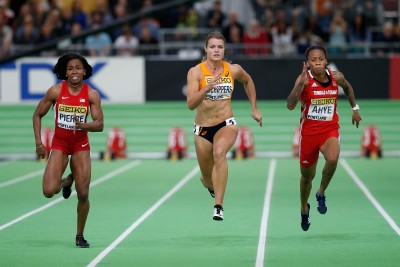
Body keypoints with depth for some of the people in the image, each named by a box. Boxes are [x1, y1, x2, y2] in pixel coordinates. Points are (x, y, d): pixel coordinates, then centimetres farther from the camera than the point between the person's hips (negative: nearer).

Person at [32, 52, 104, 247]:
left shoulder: (92, 95, -7)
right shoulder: (55, 91, -8)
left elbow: (99, 125, -11)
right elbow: (37, 115, 2)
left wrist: (83, 125, -31)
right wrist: (38, 142, -5)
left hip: (81, 146, 0)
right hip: (59, 145, 0)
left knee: (83, 194, -5)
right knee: (49, 191, -16)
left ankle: (80, 235, 15)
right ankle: (67, 182, 22)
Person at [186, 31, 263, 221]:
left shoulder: (233, 70, -2)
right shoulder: (196, 72, -11)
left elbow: (248, 81, 21)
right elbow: (190, 104, -21)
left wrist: (254, 109, 20)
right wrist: (207, 87, -35)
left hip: (226, 125, 0)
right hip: (203, 128, 0)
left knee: (219, 152, -35)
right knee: (209, 180, 11)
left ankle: (219, 206, -36)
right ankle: (207, 181, 53)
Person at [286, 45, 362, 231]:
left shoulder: (336, 77, -5)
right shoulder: (304, 79, -15)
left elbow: (347, 87, 20)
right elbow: (290, 106, -28)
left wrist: (355, 108, 19)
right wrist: (301, 84, -37)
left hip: (330, 130, 1)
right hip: (309, 131, -1)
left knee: (332, 159, -32)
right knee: (307, 176, 14)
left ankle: (321, 193, -5)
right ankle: (304, 208, 43)